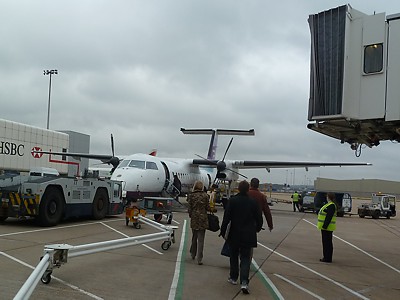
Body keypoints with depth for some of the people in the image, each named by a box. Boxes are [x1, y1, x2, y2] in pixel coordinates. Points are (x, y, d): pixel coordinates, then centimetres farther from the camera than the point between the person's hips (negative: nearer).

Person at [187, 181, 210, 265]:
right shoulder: (205, 195, -6)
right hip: (203, 219, -1)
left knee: (194, 237, 20)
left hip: (194, 219, 1)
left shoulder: (191, 195, -5)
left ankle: (193, 254, 33)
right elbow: (208, 207, -2)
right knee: (201, 239, 1)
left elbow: (189, 208, -3)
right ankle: (199, 259, -2)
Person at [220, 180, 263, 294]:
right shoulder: (253, 202, -6)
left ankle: (233, 278, 30)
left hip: (234, 234, 0)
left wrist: (223, 231, 0)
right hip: (248, 235, 0)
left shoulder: (232, 200, -9)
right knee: (245, 258, 4)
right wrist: (257, 228, 21)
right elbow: (259, 218, 1)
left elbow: (226, 217, -10)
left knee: (234, 256, 18)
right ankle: (244, 282, -11)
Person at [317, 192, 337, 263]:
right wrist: (324, 226, 24)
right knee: (326, 242, 14)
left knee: (327, 243, -5)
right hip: (326, 228, 10)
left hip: (327, 228, -10)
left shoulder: (331, 206, -18)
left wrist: (325, 226, -26)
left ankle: (327, 258, 0)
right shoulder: (329, 205, 14)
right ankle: (326, 257, 21)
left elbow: (329, 217, -24)